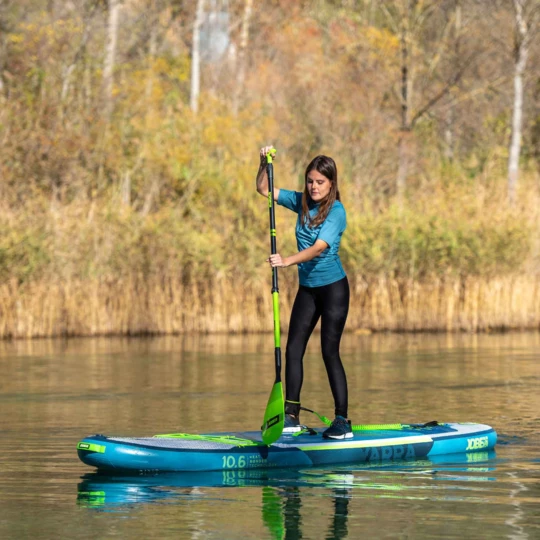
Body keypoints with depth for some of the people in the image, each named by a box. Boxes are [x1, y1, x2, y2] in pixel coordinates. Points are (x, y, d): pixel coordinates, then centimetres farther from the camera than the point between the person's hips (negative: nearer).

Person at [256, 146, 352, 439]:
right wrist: (264, 164, -8)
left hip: (333, 286, -6)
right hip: (307, 288, 6)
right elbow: (264, 189, 10)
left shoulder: (336, 211, -15)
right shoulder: (301, 202, 4)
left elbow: (319, 248, -28)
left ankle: (343, 420, -4)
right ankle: (291, 415, 9)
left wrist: (288, 260, -41)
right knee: (293, 349, 2)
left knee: (330, 351, -8)